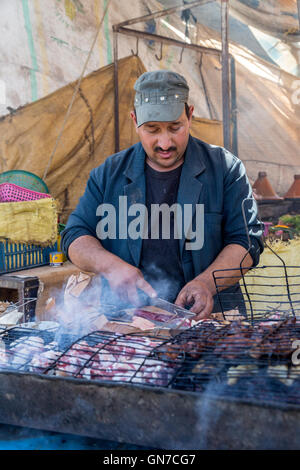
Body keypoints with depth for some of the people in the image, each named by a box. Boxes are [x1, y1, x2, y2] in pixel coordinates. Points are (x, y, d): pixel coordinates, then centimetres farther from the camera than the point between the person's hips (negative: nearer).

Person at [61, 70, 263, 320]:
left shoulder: (224, 168, 6)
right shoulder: (109, 174, 11)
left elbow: (247, 240, 3)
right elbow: (76, 237, 12)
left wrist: (207, 283, -14)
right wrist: (110, 266, -9)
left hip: (207, 317, -1)